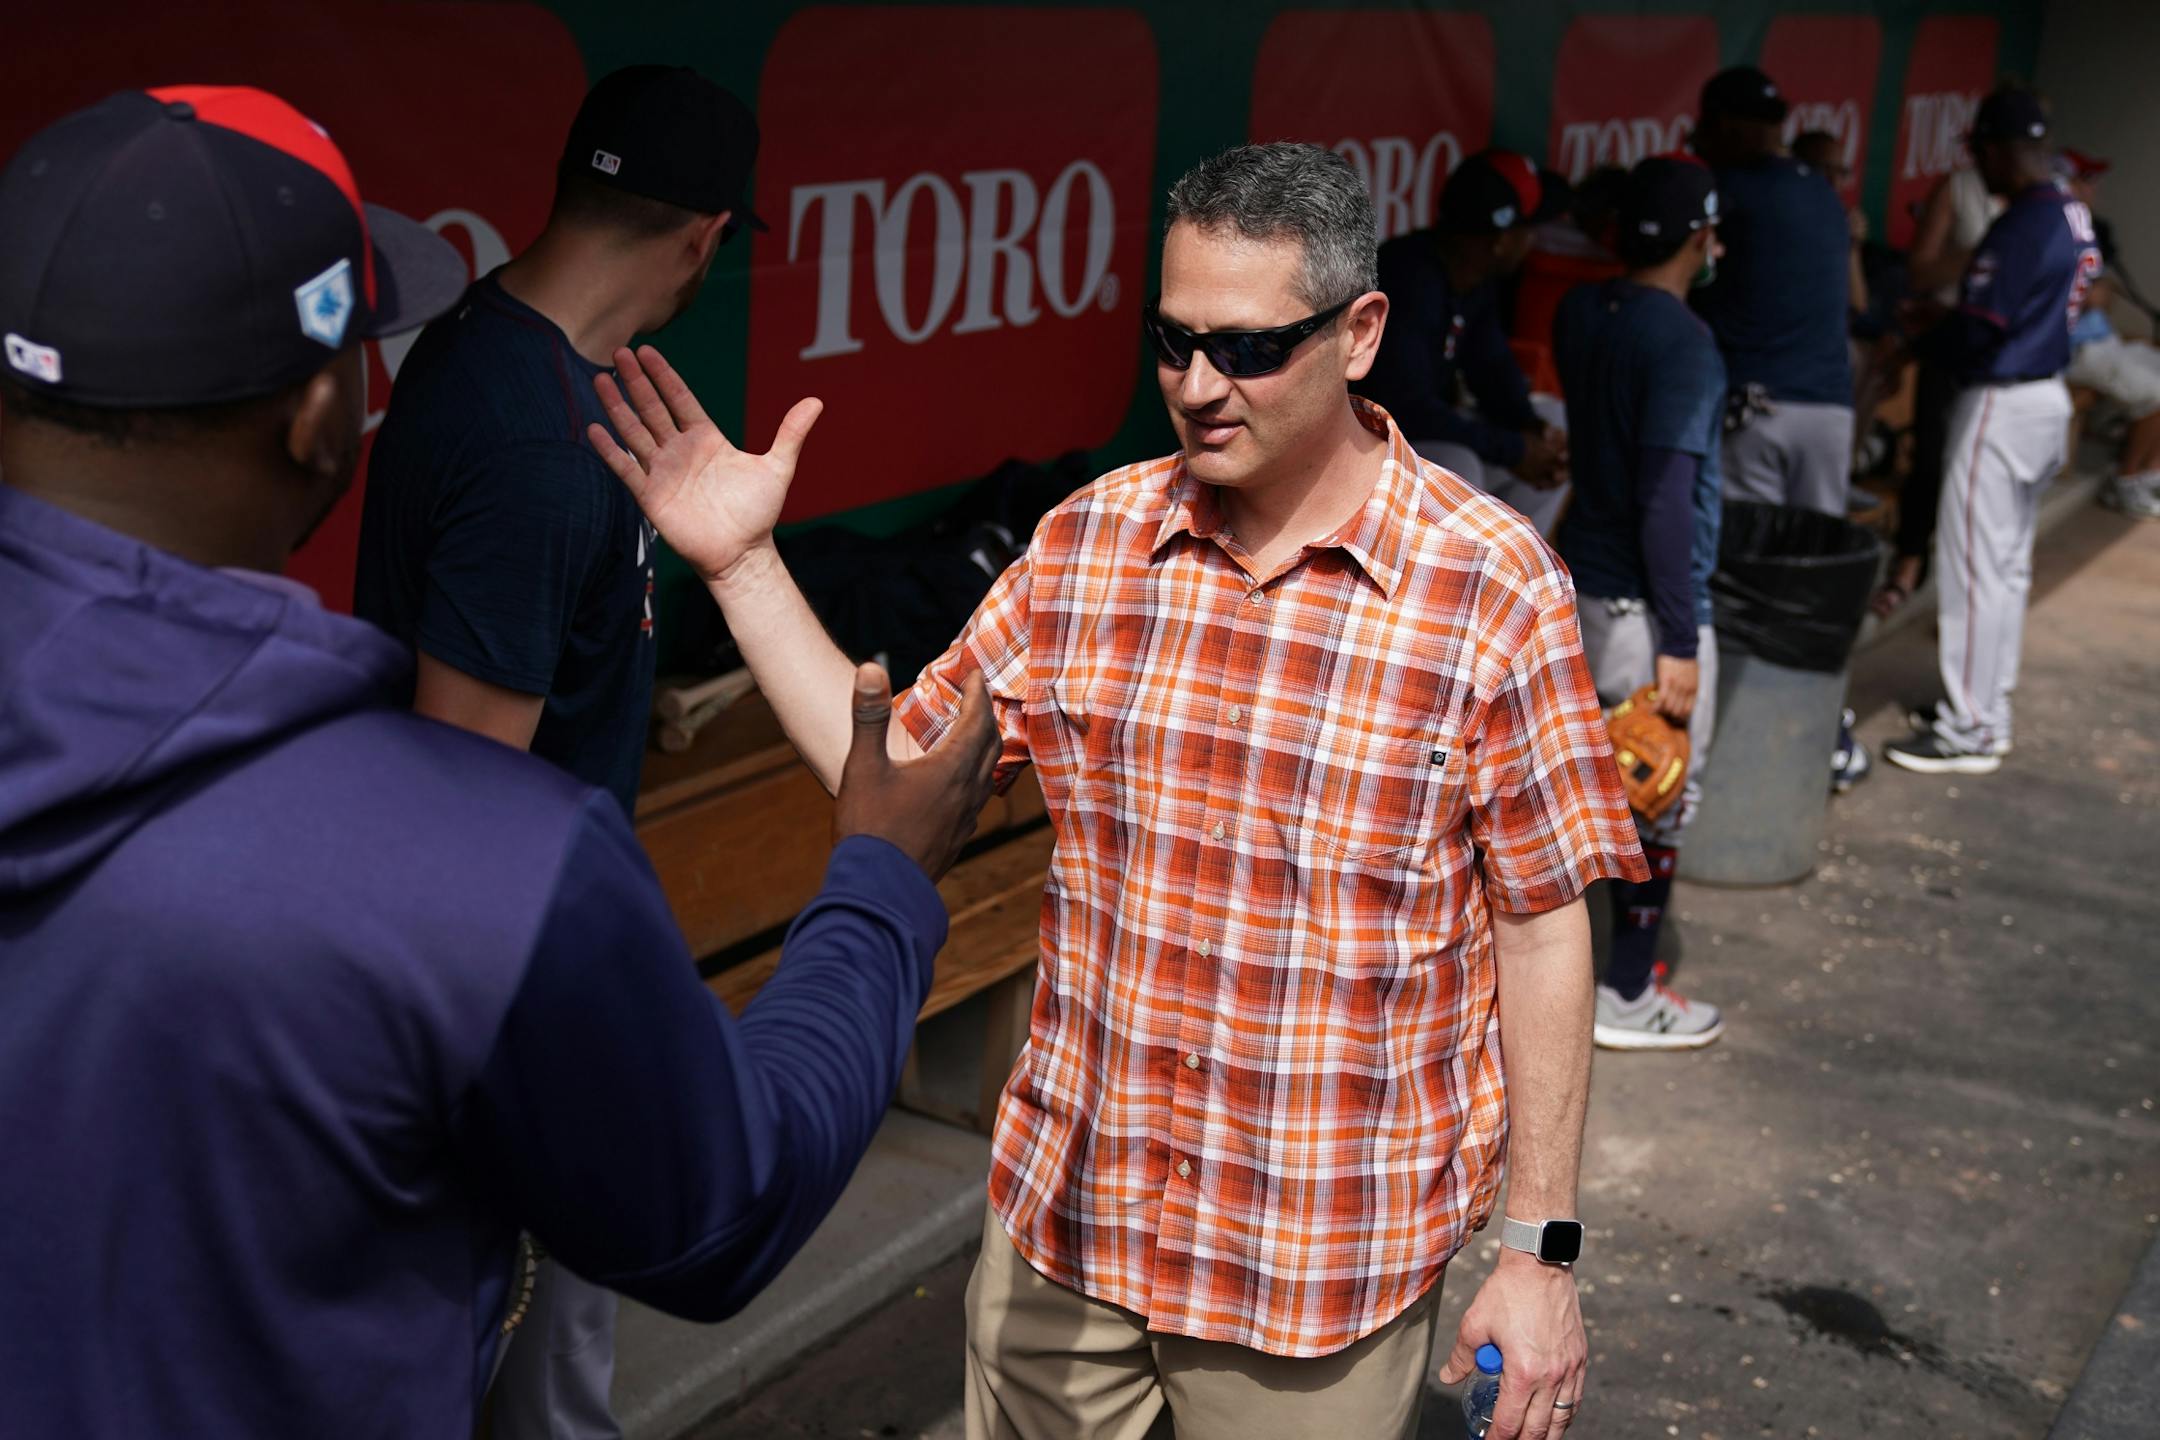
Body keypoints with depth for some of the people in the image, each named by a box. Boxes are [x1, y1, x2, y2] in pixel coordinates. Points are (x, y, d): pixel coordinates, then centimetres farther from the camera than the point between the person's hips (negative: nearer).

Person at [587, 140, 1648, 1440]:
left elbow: (1542, 927, -8)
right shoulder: (1088, 541, 0)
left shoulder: (1492, 588, -12)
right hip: (1063, 1212, 4)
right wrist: (742, 563, -1)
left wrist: (1542, 1251, -7)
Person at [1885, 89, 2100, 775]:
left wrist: (1921, 340, -2)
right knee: (2010, 563, 17)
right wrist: (1941, 320, 10)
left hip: (2001, 405, -10)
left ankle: (1968, 731, 3)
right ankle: (1988, 706, 27)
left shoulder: (2021, 226, -22)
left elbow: (1977, 330, -22)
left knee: (1976, 565, -3)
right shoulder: (2074, 217, 8)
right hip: (2048, 398, 10)